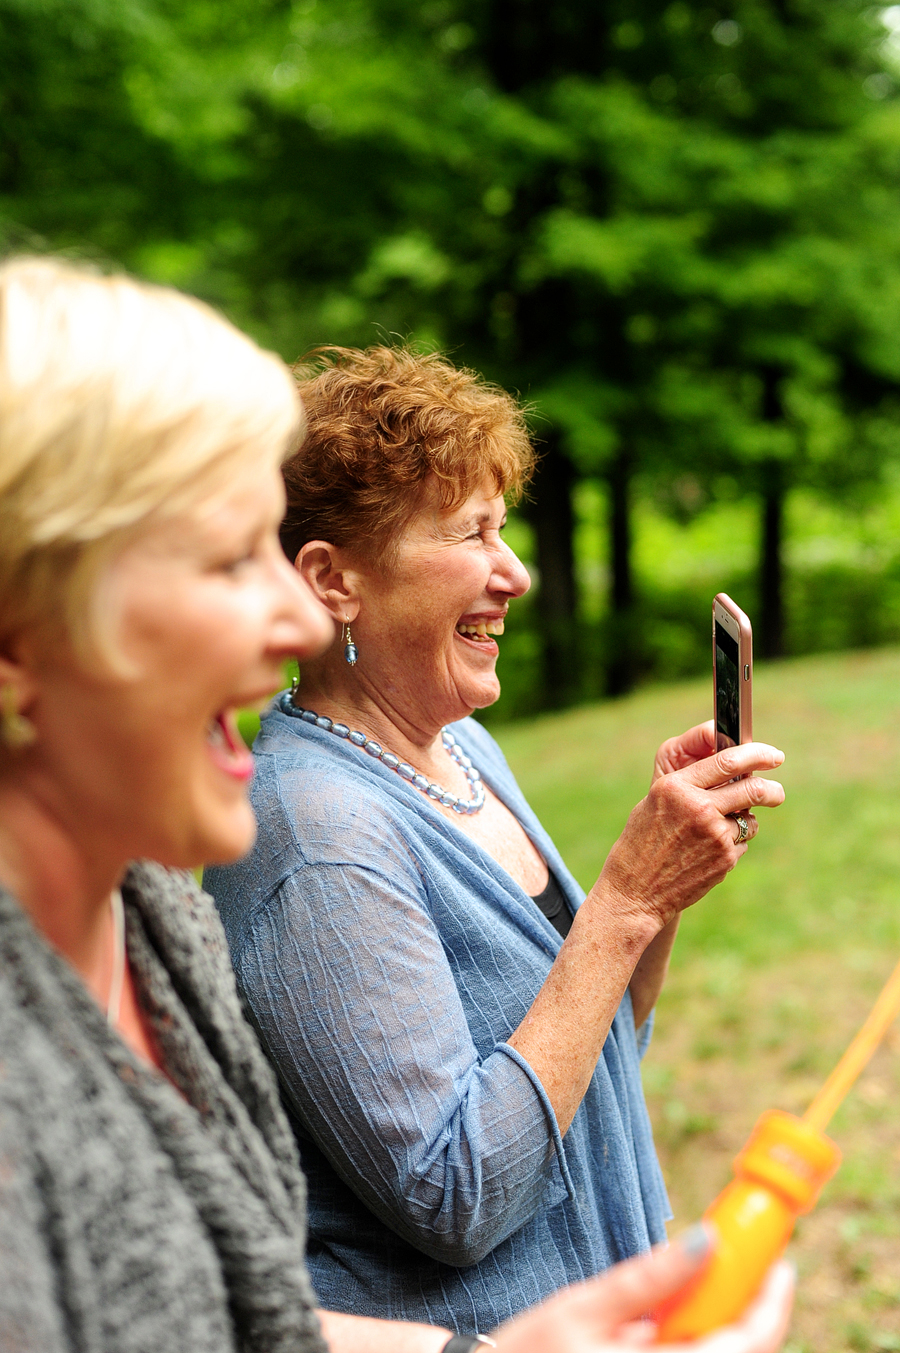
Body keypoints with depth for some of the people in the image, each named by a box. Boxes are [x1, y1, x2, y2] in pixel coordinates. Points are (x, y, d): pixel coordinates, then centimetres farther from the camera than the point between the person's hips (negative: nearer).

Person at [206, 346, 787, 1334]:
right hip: (437, 1321, -8)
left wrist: (664, 859, -7)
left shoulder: (464, 750, 1)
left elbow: (590, 1053, 9)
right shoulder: (317, 831, -25)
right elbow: (456, 1202, -26)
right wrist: (627, 902, -26)